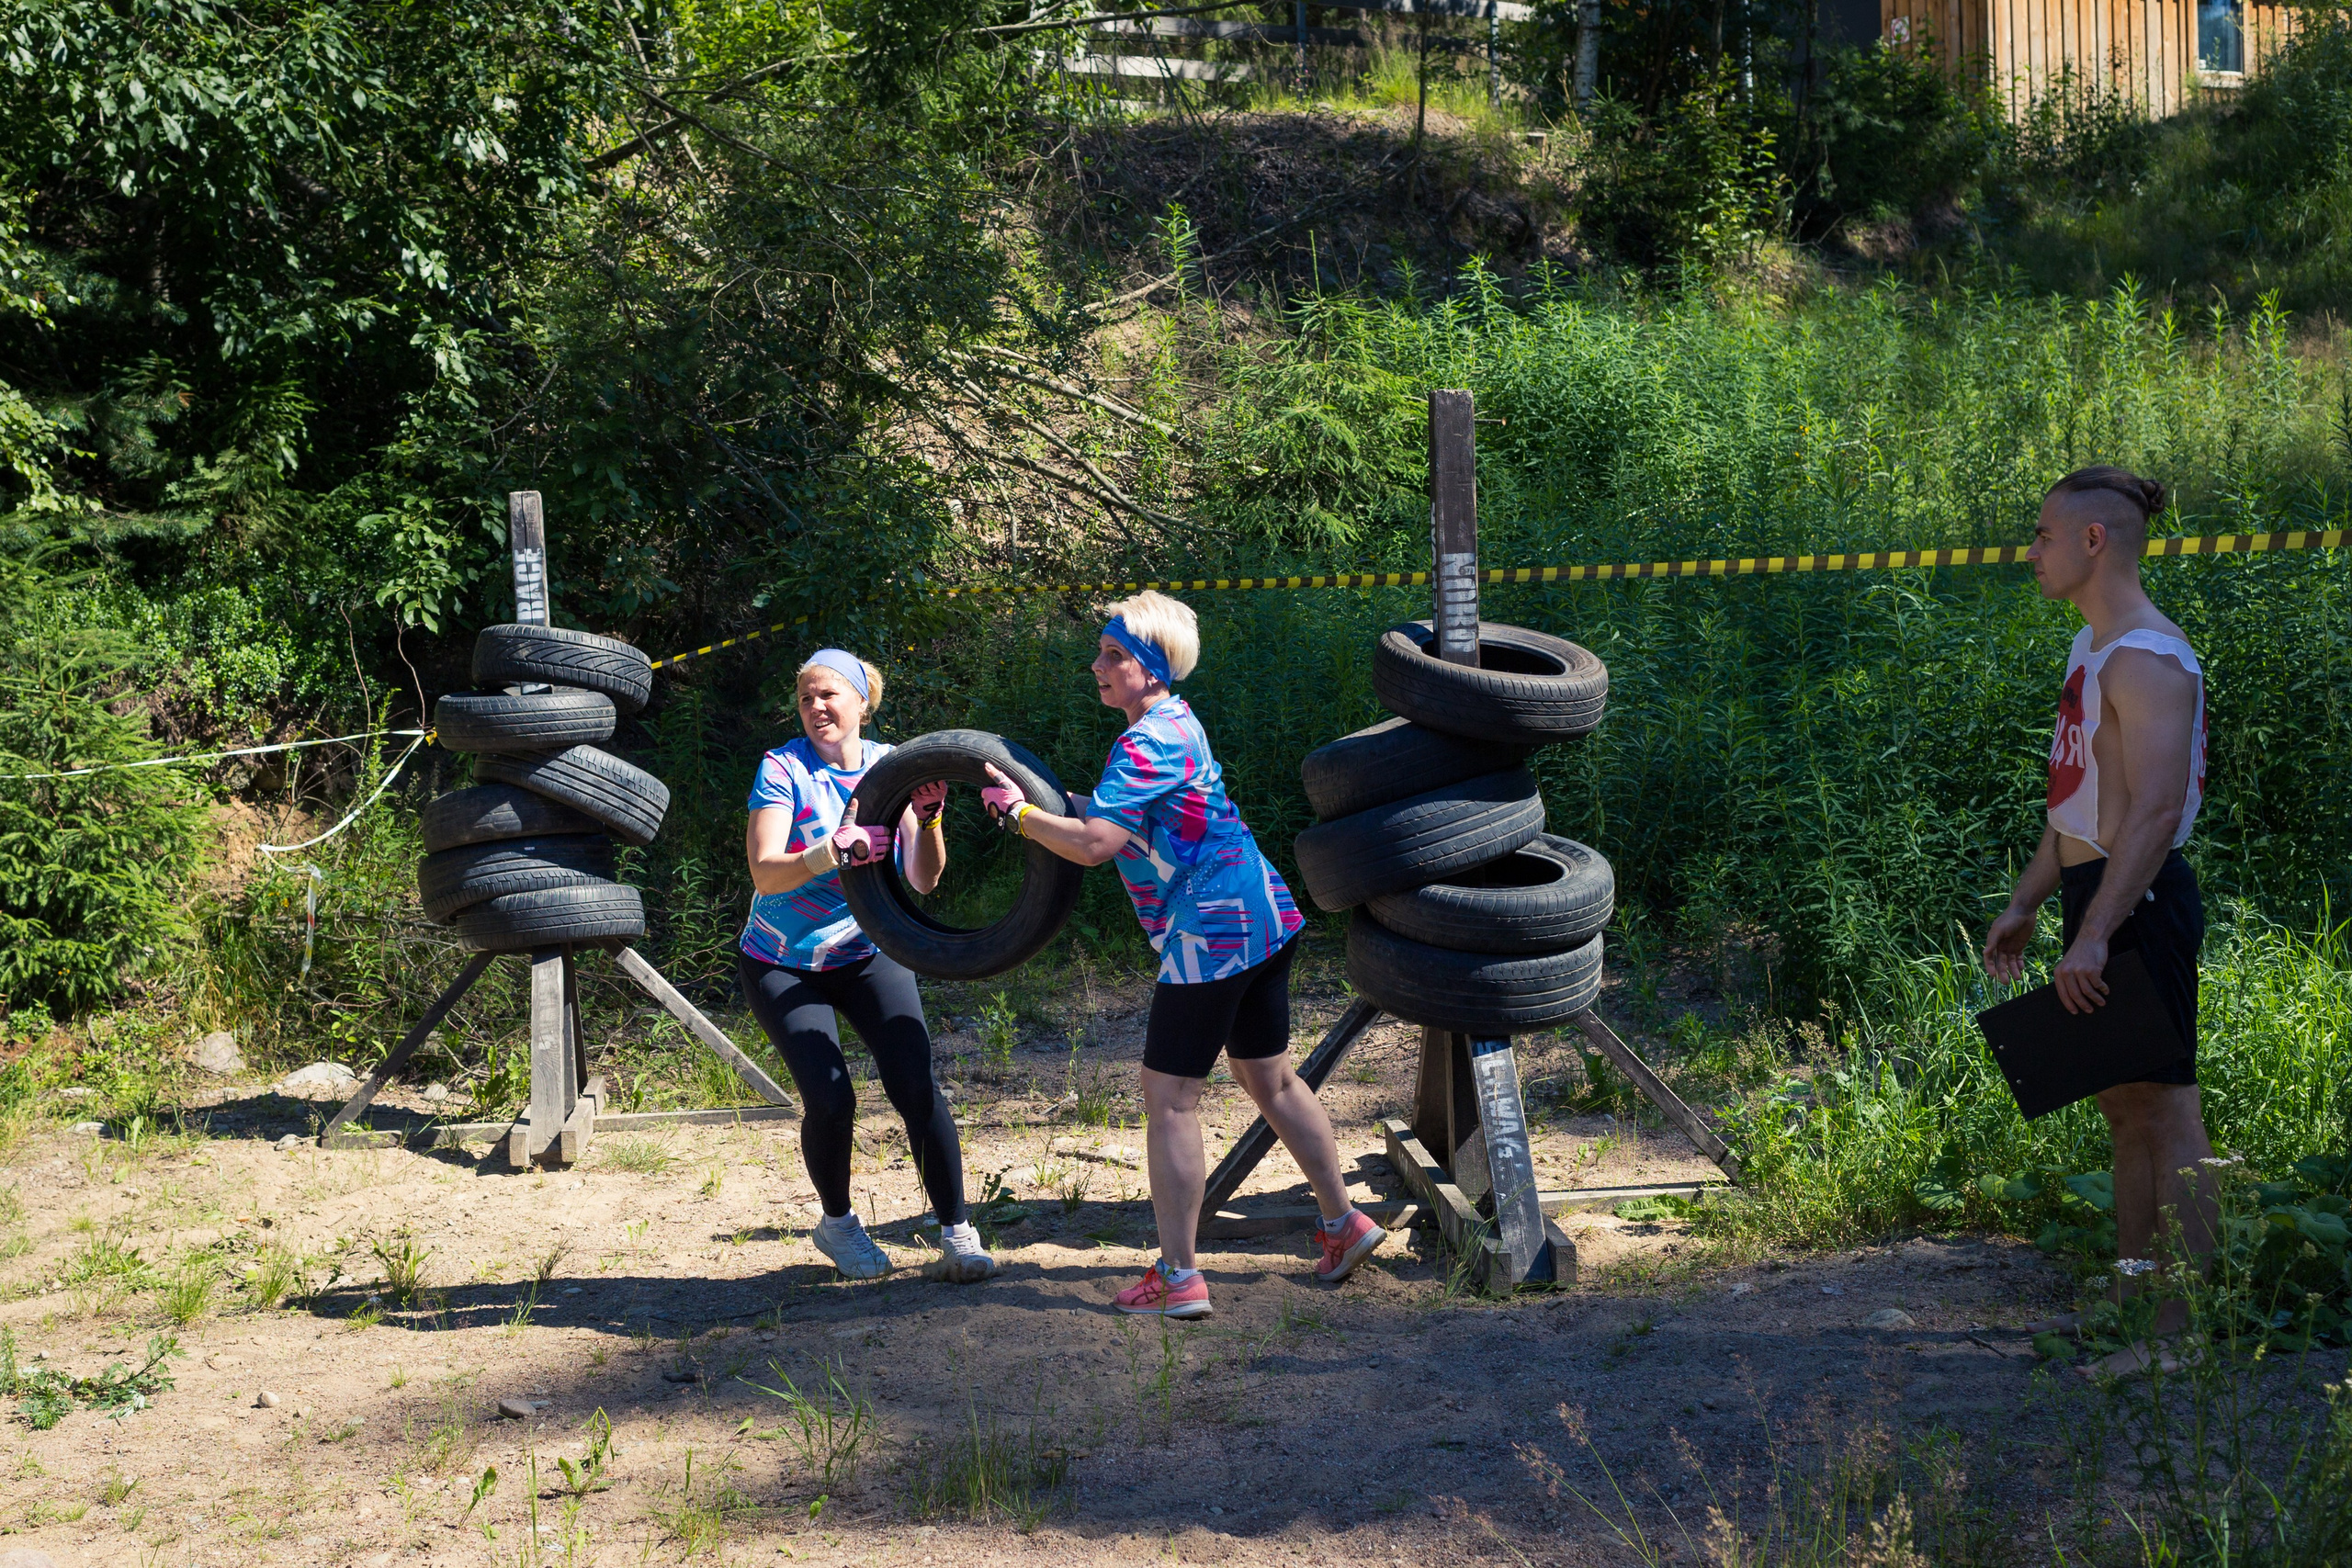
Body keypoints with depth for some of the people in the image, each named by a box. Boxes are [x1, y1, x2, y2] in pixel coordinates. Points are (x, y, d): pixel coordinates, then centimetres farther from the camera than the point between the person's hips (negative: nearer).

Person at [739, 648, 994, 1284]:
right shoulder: (784, 769, -14)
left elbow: (922, 880, -11)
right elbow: (764, 873, -27)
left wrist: (928, 819, -29)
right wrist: (828, 854, -44)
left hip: (868, 955, 3)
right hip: (785, 964, -2)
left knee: (917, 1088, -14)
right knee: (830, 1100, -16)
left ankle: (957, 1234, -3)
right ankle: (837, 1224, 10)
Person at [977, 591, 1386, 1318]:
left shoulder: (1149, 743, -17)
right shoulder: (1177, 722, 14)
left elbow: (1094, 843, -24)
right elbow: (1116, 815, 24)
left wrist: (1019, 811, -11)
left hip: (1209, 937, -10)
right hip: (1264, 921, 10)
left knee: (1169, 1099, -2)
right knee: (1270, 1079, 21)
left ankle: (1178, 1278, 1)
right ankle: (1344, 1223, 30)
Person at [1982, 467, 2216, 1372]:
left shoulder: (2147, 660, -17)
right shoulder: (2094, 648, 15)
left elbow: (2156, 808, -26)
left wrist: (2095, 934, -29)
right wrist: (2026, 903, 24)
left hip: (2137, 903, -11)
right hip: (2099, 895, 11)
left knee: (2163, 1106, -7)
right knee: (2123, 1103, 16)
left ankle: (2186, 1332, -3)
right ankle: (2131, 1292, 25)